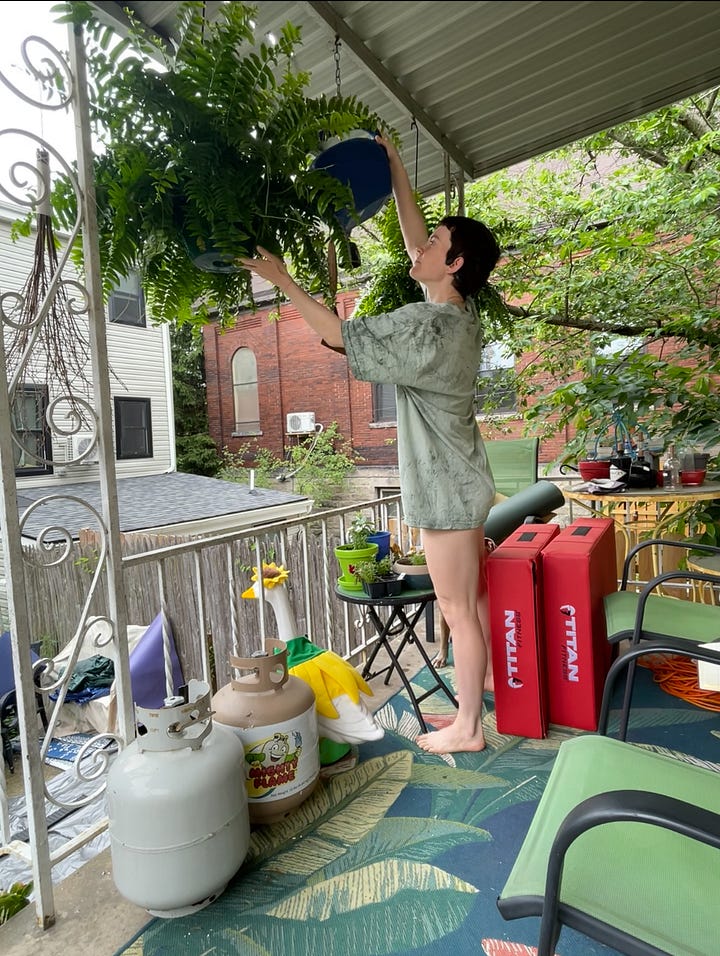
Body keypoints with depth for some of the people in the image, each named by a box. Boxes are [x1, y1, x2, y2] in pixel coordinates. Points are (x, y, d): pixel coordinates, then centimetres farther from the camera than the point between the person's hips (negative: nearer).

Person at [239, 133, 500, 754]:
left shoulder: (427, 325, -21)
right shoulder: (461, 313, 7)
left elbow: (340, 334, -17)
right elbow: (415, 242, 16)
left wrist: (281, 279, -9)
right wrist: (395, 168, 19)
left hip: (445, 490, -9)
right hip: (465, 482, 9)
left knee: (457, 607, 3)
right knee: (474, 593, 23)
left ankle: (468, 726, 20)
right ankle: (490, 677, 43)